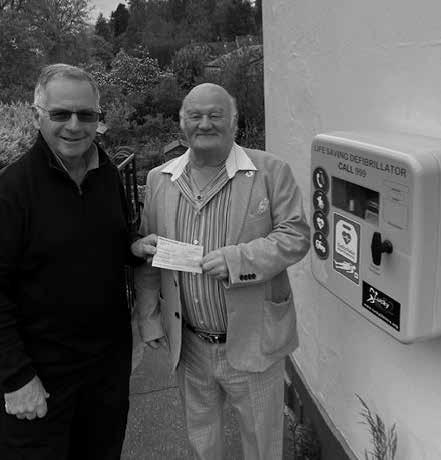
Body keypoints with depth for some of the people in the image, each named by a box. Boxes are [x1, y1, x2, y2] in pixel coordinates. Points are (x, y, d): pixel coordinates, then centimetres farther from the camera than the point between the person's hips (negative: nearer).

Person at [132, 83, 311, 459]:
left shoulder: (271, 171, -8)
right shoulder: (160, 180, 3)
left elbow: (296, 236, -10)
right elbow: (147, 255, 8)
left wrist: (237, 259, -24)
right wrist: (150, 320, 6)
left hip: (252, 343, -3)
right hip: (189, 344, 4)